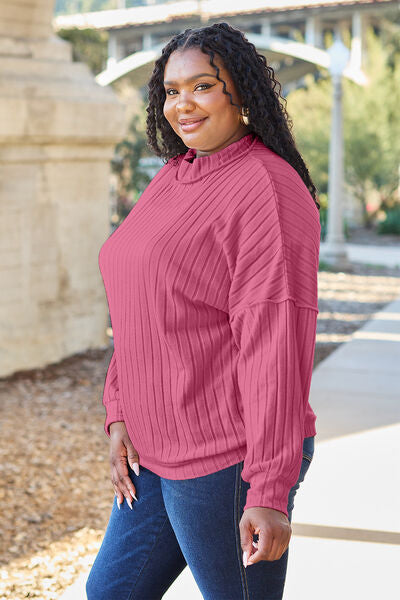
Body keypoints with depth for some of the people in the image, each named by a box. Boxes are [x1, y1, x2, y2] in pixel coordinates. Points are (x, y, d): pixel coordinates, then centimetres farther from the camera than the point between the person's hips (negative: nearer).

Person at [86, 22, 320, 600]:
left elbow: (277, 348, -21)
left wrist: (270, 492, -21)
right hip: (156, 451, 9)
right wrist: (120, 416, 5)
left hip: (228, 461, -9)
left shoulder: (268, 191, -17)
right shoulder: (171, 179, 11)